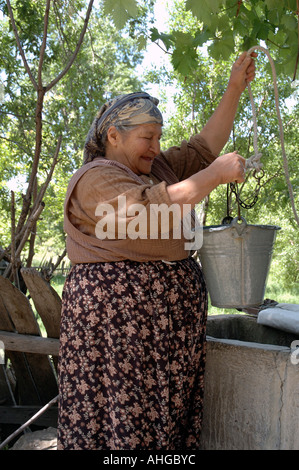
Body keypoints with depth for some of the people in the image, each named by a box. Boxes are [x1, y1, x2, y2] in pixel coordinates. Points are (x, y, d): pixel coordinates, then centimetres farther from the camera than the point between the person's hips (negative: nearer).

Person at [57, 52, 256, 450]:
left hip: (169, 317, 8)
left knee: (168, 412, 10)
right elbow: (152, 211, -22)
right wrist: (216, 175, -15)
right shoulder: (96, 179, -9)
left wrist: (235, 89, 14)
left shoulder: (157, 169, 18)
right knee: (125, 415, -2)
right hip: (120, 315, -8)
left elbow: (204, 147, 19)